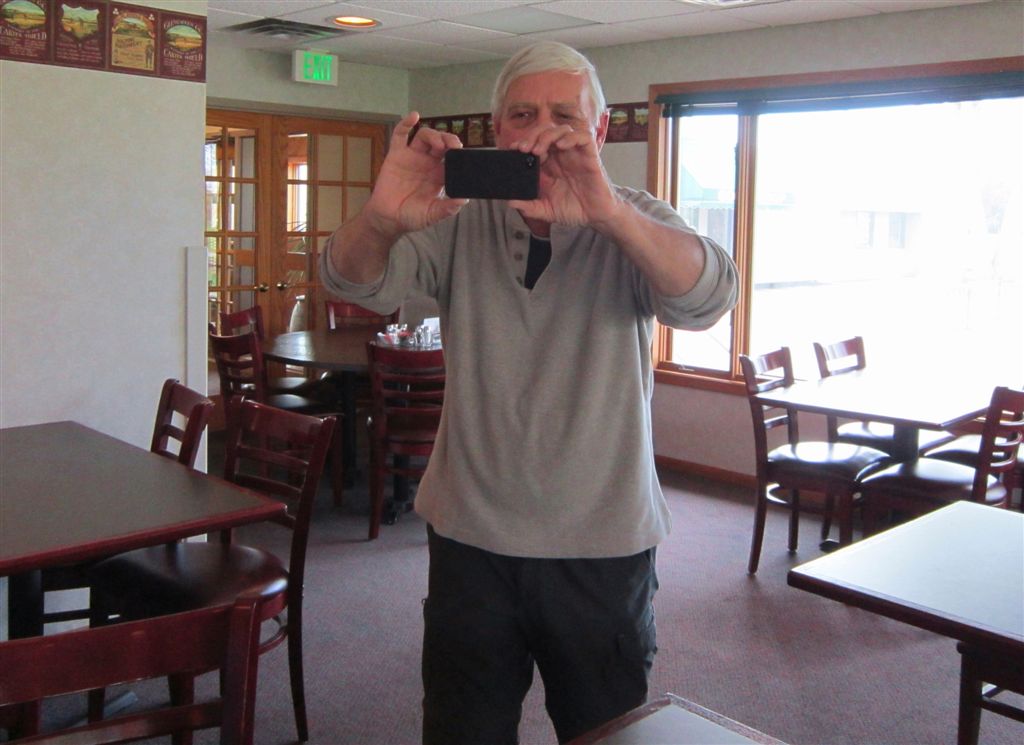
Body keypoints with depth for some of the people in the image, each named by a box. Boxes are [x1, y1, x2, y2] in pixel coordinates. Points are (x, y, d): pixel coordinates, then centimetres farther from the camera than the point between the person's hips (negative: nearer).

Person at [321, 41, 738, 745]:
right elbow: (354, 279, -13)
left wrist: (607, 212, -42)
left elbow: (708, 296, -23)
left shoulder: (632, 225, -4)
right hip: (471, 535, 1)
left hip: (604, 545, 0)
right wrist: (382, 218, -37)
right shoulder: (460, 221, -1)